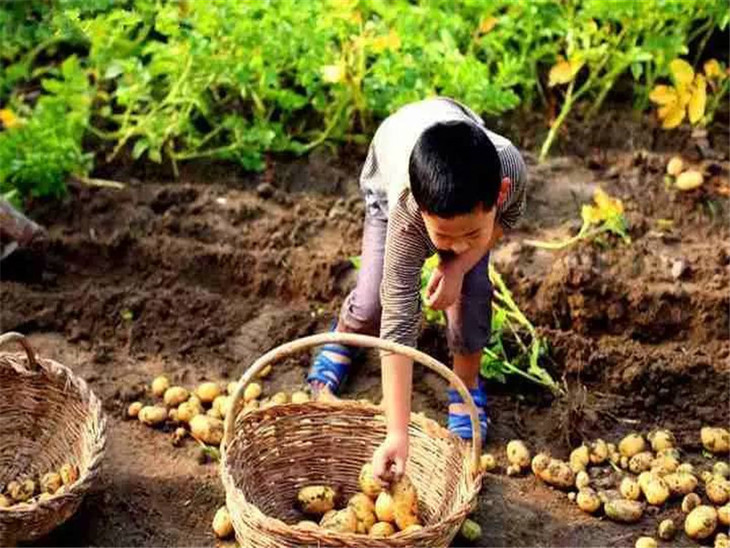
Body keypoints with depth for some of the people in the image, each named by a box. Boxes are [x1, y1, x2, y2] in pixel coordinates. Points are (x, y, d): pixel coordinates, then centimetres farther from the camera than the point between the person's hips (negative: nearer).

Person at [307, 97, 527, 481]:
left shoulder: (510, 168, -42)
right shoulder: (406, 211, -46)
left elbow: (507, 217, -14)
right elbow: (398, 321, -42)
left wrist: (458, 265, -29)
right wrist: (397, 434, -44)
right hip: (390, 176, -2)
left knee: (471, 288, -15)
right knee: (376, 299, -9)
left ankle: (466, 384, 11)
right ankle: (345, 336, 28)